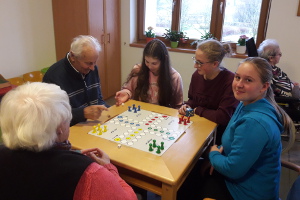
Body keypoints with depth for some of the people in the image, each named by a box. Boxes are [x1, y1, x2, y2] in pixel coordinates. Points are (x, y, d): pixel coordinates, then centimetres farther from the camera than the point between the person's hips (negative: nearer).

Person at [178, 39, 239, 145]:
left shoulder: (230, 81, -21)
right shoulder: (197, 74, -1)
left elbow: (223, 117, -26)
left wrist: (198, 110, -13)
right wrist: (187, 106, -7)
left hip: (219, 134, -6)